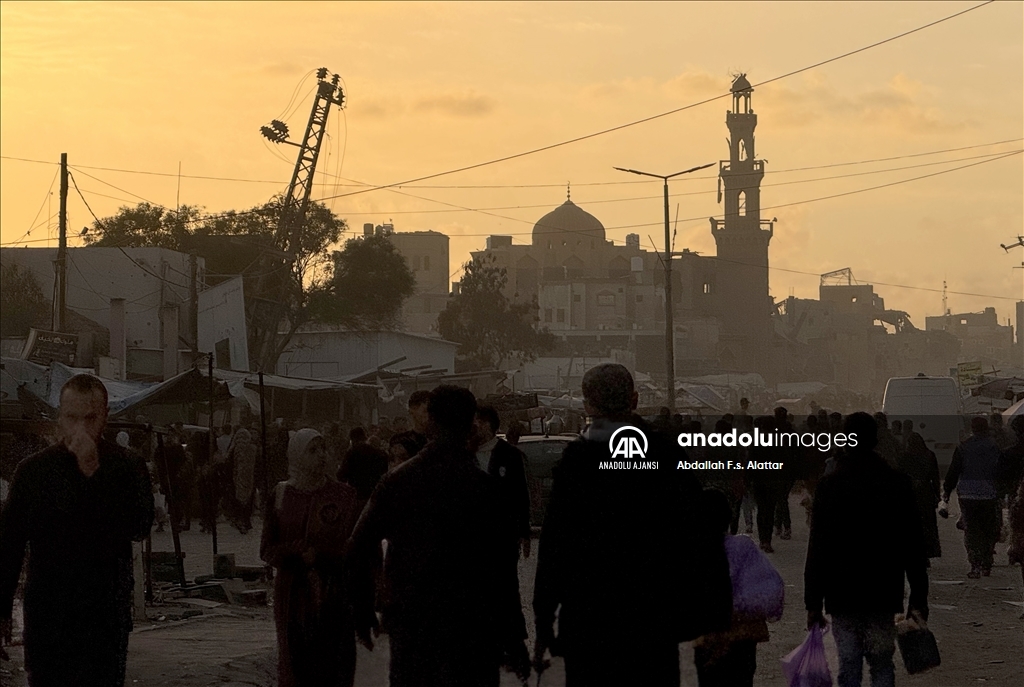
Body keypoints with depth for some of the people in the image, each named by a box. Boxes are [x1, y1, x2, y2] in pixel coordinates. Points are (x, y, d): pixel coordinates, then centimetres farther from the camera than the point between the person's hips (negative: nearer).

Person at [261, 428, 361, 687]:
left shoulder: (344, 495, 2)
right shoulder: (281, 494, 6)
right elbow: (267, 549, 4)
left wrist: (319, 554, -11)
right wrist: (302, 555, -10)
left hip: (332, 596, -2)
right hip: (292, 596, 2)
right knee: (293, 665, 1)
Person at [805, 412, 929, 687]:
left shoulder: (829, 486, -6)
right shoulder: (898, 484, -1)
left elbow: (817, 550, -6)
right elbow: (914, 548, 0)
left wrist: (813, 602, 0)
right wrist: (918, 599, 6)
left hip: (842, 595, -1)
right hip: (884, 594, 1)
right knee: (882, 665, 11)